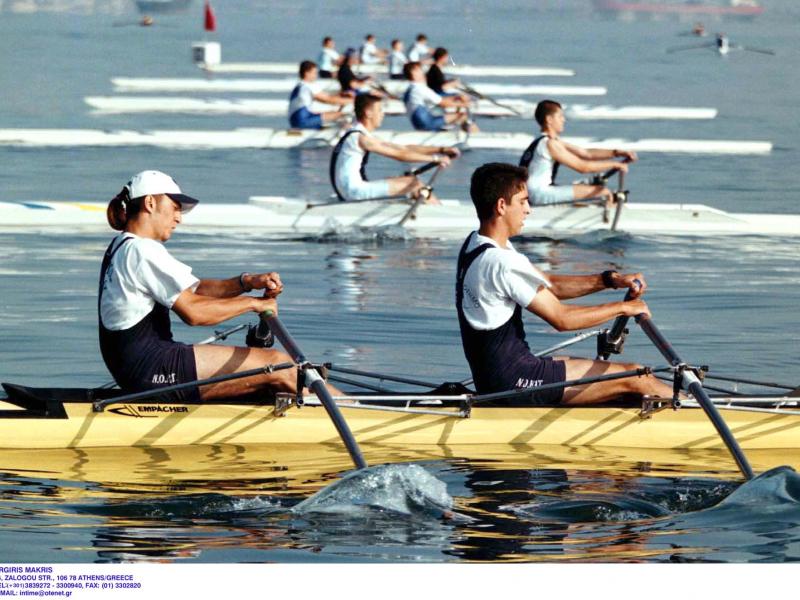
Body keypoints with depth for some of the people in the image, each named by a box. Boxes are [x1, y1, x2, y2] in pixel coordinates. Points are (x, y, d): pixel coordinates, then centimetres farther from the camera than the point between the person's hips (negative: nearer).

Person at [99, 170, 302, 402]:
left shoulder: (121, 248, 19)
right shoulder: (141, 250, -14)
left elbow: (195, 289, 15)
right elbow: (193, 310, -18)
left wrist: (247, 282, 0)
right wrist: (252, 303, -6)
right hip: (151, 371, -10)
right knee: (278, 365, -11)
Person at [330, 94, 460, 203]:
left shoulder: (360, 135, 17)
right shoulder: (360, 138, -15)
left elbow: (404, 148, 15)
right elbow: (399, 155, -16)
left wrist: (441, 149, 9)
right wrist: (435, 158, -11)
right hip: (353, 191, -10)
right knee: (413, 183, -13)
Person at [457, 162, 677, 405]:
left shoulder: (475, 245, 10)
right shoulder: (501, 263, -22)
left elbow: (551, 285, 14)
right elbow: (561, 318, -17)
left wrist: (611, 280, 3)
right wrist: (622, 308, -4)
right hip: (512, 381, -10)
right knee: (635, 378, -4)